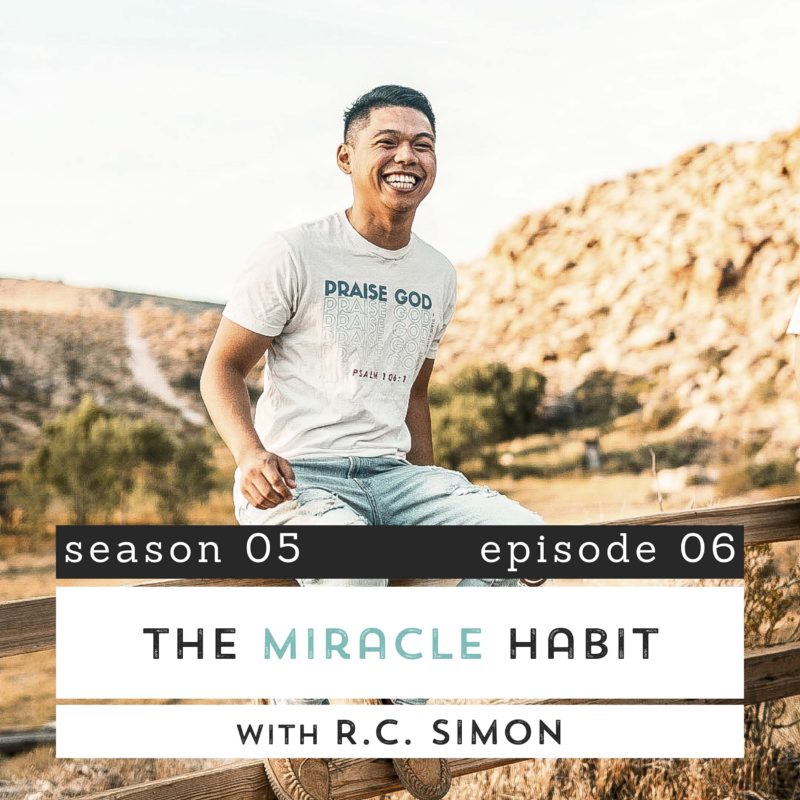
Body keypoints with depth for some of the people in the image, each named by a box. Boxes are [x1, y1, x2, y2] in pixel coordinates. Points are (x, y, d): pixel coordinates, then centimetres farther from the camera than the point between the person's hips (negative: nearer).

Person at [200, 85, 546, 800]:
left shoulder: (437, 277, 14)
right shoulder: (295, 254, -5)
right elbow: (222, 369, -3)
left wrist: (432, 510, 18)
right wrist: (250, 453, -22)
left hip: (391, 473, 6)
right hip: (295, 478, -6)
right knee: (351, 577, -37)